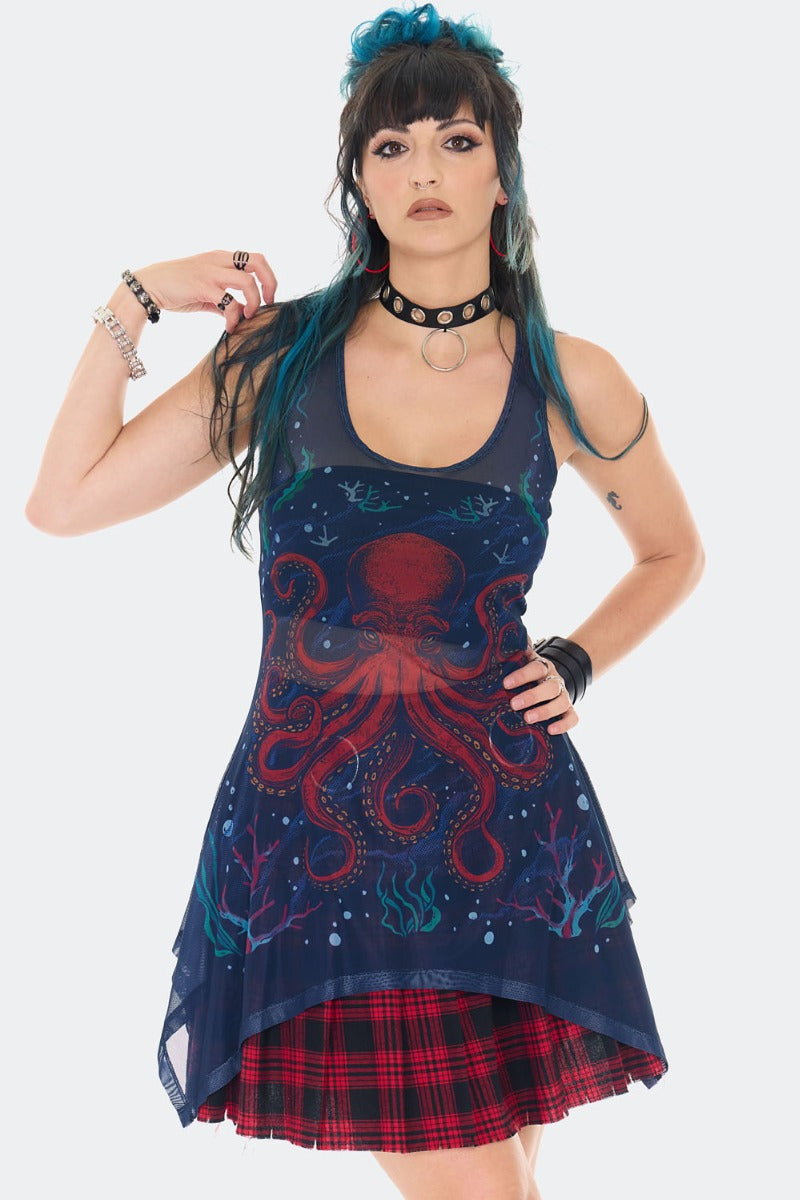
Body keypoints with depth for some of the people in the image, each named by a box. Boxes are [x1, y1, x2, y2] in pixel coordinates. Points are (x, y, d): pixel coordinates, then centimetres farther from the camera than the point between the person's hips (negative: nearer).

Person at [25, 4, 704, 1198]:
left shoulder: (571, 383, 1)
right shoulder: (282, 352, 0)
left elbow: (672, 553, 19)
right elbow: (65, 499, -1)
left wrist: (577, 663, 5)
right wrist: (134, 302, -2)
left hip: (501, 820, 1)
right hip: (313, 822, 0)